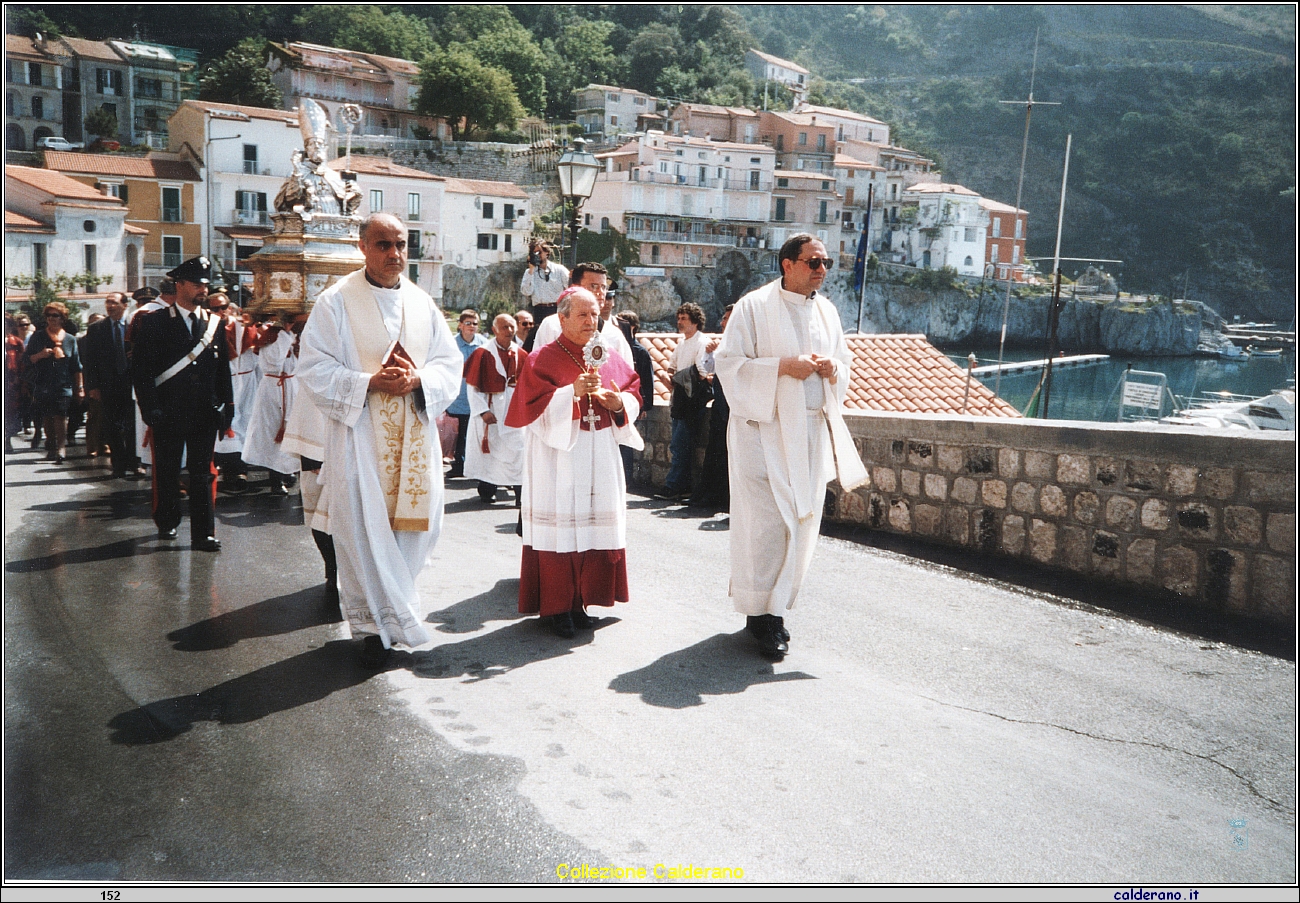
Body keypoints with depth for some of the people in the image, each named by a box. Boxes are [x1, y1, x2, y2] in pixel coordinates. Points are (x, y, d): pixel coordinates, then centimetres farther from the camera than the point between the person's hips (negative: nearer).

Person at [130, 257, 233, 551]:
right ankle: (167, 523, 30)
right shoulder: (154, 323, 0)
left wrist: (226, 406, 5)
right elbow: (141, 368, -3)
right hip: (169, 413, -1)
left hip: (205, 413, 2)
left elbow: (223, 369, 11)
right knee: (167, 471, 11)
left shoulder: (215, 323, 8)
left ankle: (203, 534, 3)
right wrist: (150, 407, -10)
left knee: (202, 473, 1)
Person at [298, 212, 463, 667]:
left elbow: (450, 363, 7)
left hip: (413, 437, 4)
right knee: (364, 529, 0)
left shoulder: (422, 303, 10)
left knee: (416, 524, 7)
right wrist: (369, 382, -19)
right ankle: (372, 624, 14)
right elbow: (313, 368, -8)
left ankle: (390, 607, 28)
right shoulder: (336, 301, -3)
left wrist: (417, 379, -13)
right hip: (359, 435, -4)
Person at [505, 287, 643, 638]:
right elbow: (533, 405, -11)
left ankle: (578, 601, 17)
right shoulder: (542, 359, -2)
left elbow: (634, 393, 14)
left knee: (596, 527, 5)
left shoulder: (609, 359, 12)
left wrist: (620, 402, -8)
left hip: (600, 457, 5)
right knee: (559, 526, -4)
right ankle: (557, 606, 6)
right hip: (558, 455, -5)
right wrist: (572, 392, -22)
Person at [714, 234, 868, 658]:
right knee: (766, 521, -7)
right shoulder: (754, 306, -4)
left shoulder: (826, 311, 13)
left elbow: (845, 361, 21)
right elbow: (728, 360, -9)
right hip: (765, 428, -6)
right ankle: (761, 612, 5)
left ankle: (774, 604, 21)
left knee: (802, 521, 7)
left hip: (813, 431, 6)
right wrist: (783, 366, -18)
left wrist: (832, 368, -3)